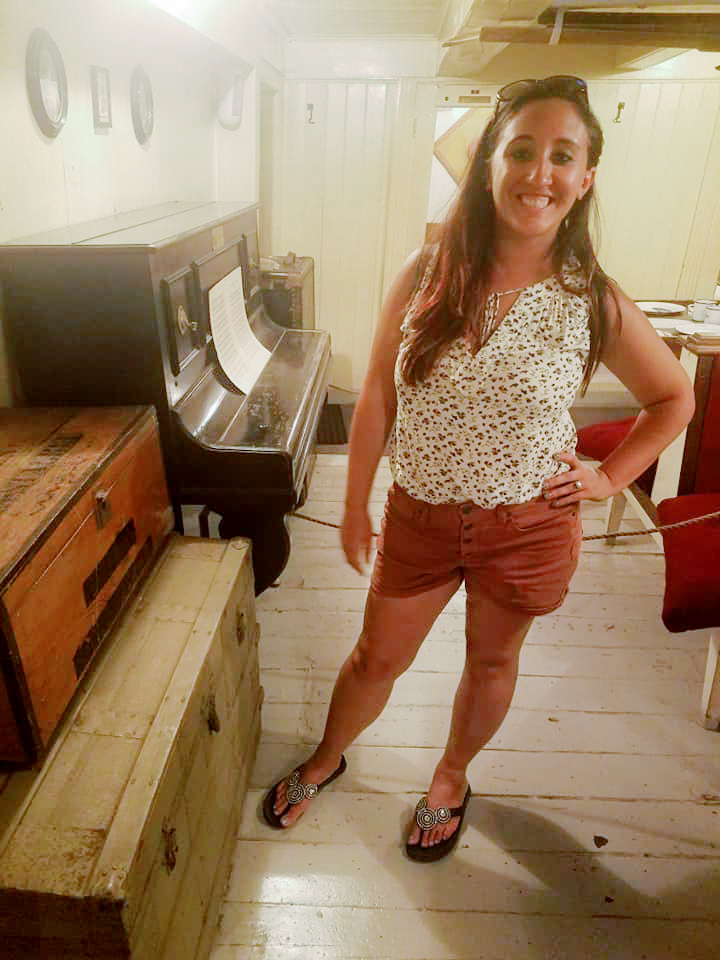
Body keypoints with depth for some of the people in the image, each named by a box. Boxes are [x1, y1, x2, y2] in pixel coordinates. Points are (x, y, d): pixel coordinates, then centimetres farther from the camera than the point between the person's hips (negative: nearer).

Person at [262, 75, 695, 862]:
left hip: (528, 526, 0)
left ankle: (451, 776, 52)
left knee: (491, 661, 21)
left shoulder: (594, 302, -11)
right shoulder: (427, 273, -10)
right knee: (378, 656, 18)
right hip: (420, 515, 1)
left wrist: (610, 479, -5)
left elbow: (673, 398, 5)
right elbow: (377, 396, -4)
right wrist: (355, 506, -1)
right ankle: (325, 760, 49)